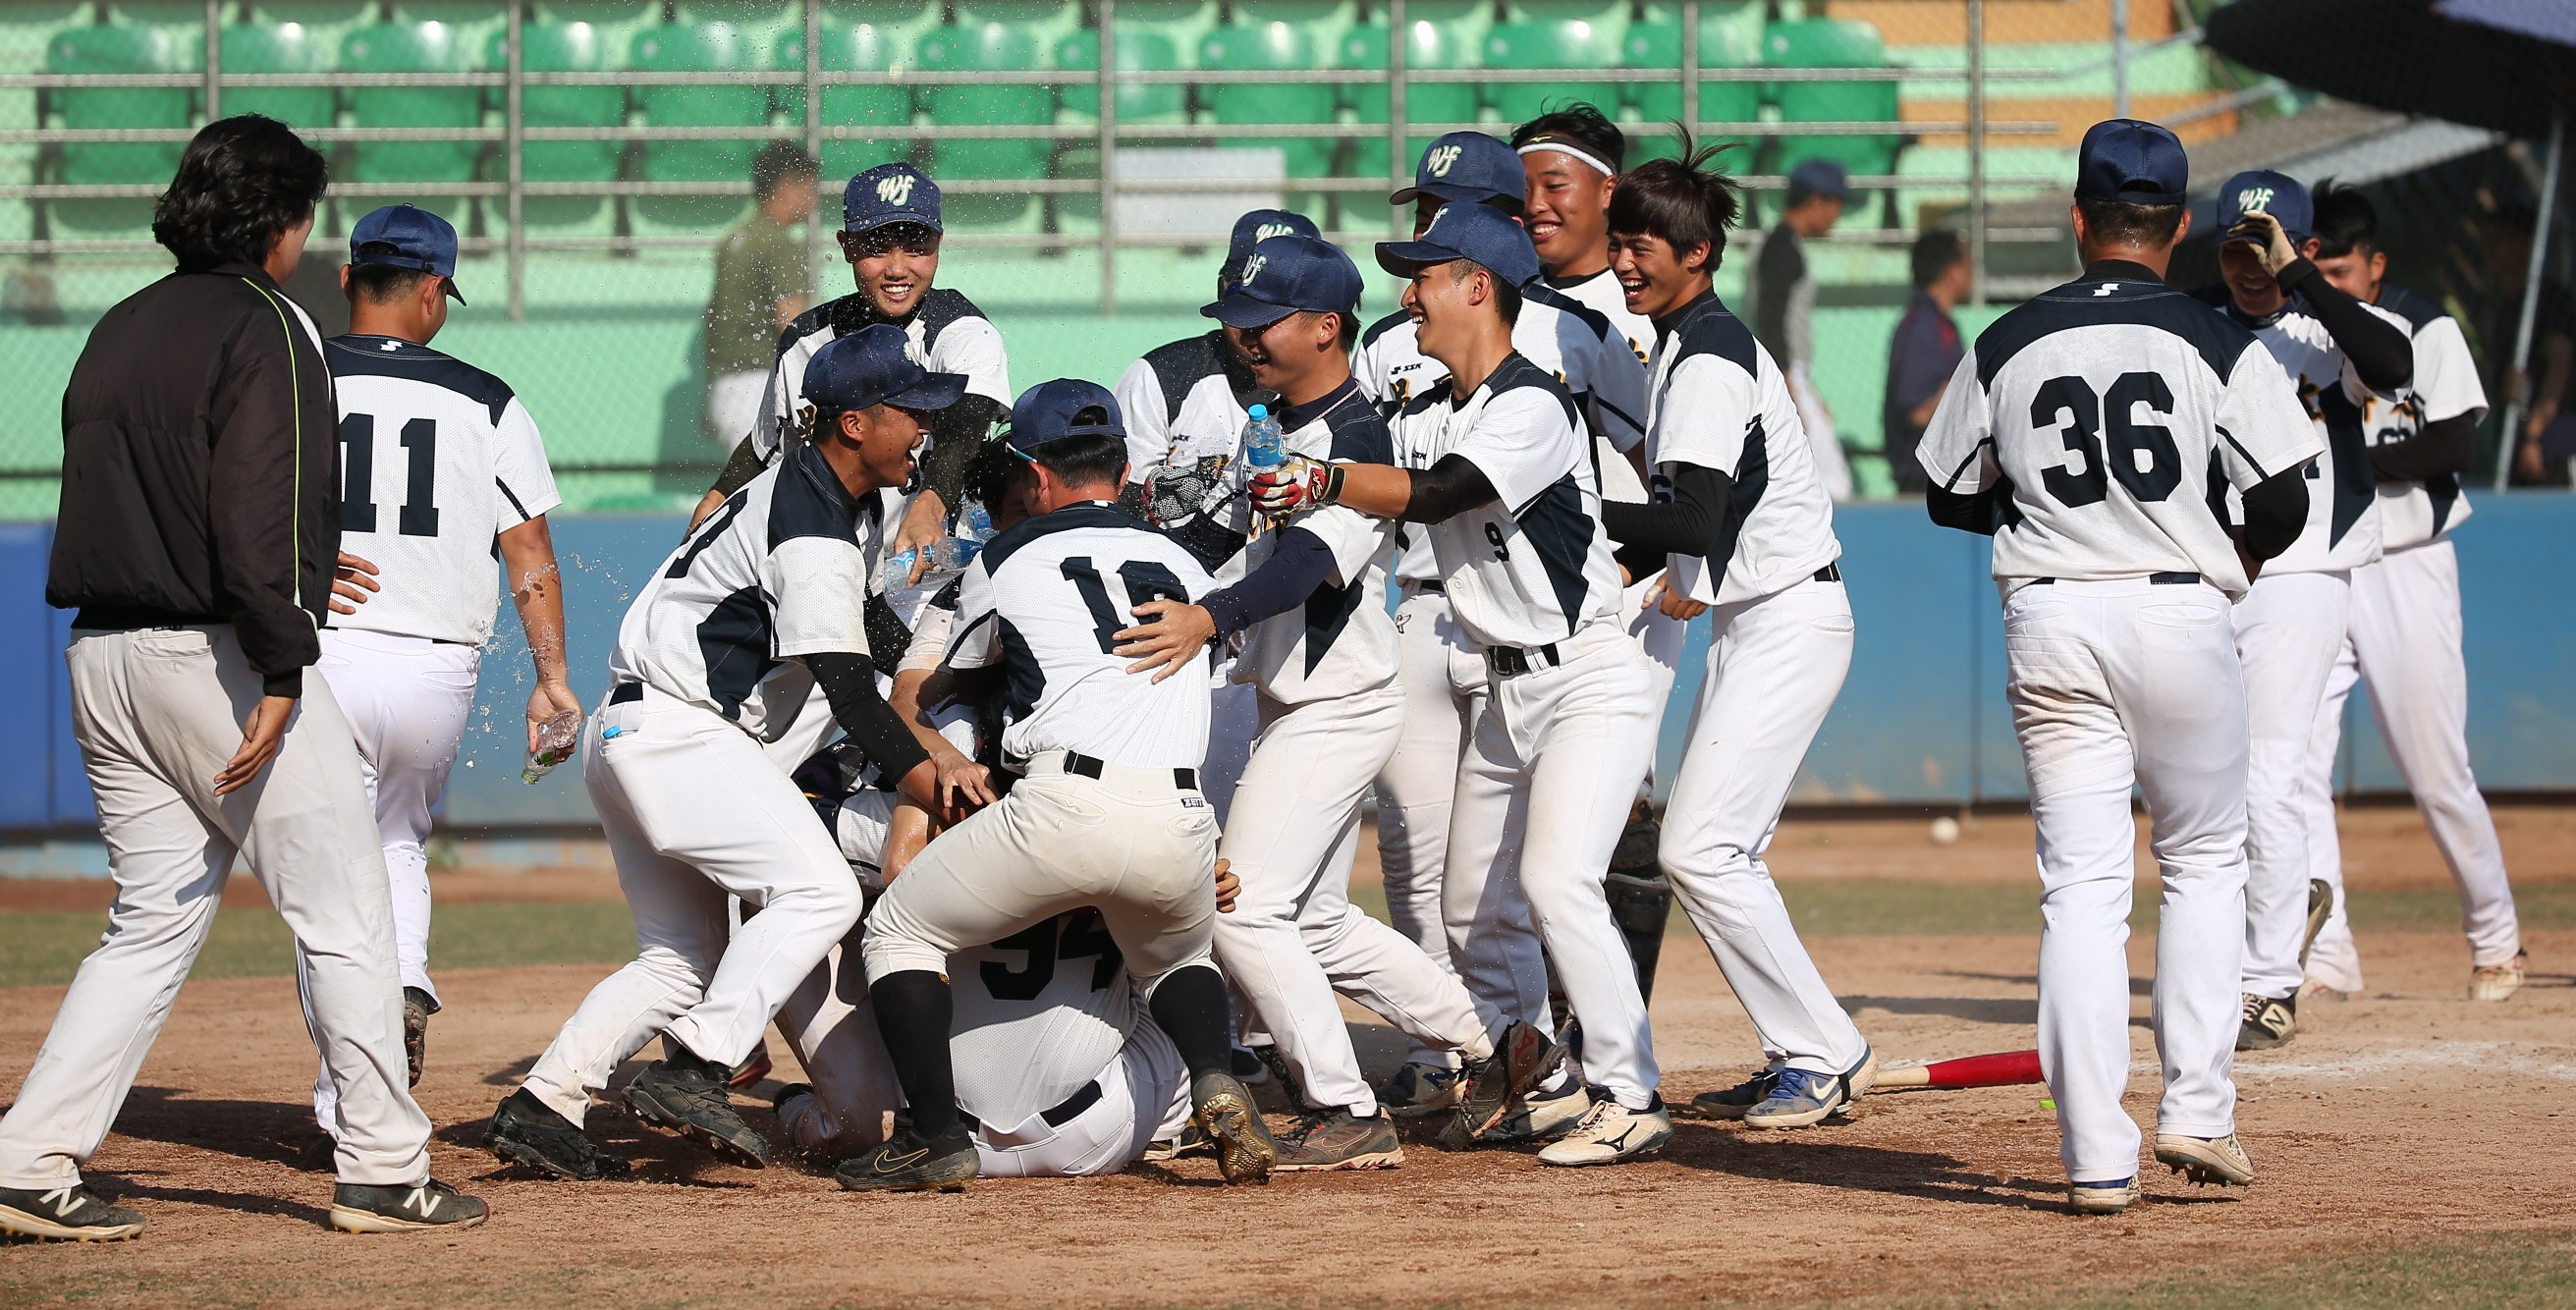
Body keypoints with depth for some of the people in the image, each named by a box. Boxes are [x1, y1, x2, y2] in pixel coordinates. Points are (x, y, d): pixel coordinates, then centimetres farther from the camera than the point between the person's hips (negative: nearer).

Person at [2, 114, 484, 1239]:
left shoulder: (119, 331, 14)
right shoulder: (261, 328, -10)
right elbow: (257, 510, -20)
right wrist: (279, 668, -21)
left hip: (102, 659, 8)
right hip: (217, 657, -8)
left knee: (152, 926, 12)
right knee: (344, 920, 2)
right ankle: (382, 1173, 4)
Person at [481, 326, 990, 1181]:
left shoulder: (856, 509, 14)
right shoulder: (812, 534, -18)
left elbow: (866, 667, 17)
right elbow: (851, 699, -21)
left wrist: (934, 750, 7)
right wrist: (943, 797, -19)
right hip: (675, 732, -11)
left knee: (683, 961, 12)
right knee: (820, 892, -19)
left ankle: (541, 1109, 8)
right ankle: (692, 1072, -24)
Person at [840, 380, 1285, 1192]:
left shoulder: (1002, 562, 15)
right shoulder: (1182, 563, 23)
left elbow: (960, 678, 31)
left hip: (1063, 813, -4)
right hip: (1180, 821, 4)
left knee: (899, 931, 16)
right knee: (1175, 957, 34)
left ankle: (937, 1140, 4)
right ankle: (1215, 1086, 3)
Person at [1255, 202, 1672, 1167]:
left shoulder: (1534, 407, -16)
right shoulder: (1424, 416, 10)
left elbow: (1438, 494, -29)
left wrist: (1323, 481, -39)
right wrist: (1250, 480, -15)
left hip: (1589, 684, -9)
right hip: (1508, 696, 9)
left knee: (1557, 880, -22)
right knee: (1469, 904, 10)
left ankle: (1631, 1099, -20)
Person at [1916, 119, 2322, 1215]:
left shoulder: (2005, 346, 4)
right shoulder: (2218, 344, -3)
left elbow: (1951, 496, 12)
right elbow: (2284, 503, -5)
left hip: (2051, 623, 1)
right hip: (2182, 612, -1)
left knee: (2080, 884, 1)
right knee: (2205, 860, 17)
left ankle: (2096, 1156, -5)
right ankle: (2197, 1112, 9)